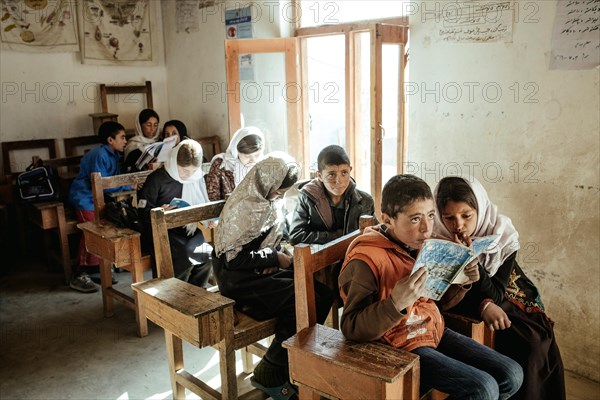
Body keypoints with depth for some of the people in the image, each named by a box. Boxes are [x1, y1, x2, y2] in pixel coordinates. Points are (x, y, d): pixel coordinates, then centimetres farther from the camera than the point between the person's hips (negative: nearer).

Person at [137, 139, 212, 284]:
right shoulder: (157, 179, -6)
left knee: (207, 253, -24)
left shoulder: (197, 179, 8)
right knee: (184, 255, -31)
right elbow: (143, 211, -5)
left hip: (187, 229, 5)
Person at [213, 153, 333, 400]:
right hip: (238, 278, -8)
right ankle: (270, 375, -9)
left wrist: (274, 258, -5)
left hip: (262, 270, 8)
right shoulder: (243, 207, -19)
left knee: (322, 294, -13)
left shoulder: (271, 200, 6)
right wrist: (275, 258, -15)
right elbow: (234, 257, -20)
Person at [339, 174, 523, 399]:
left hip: (435, 333, 8)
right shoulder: (365, 261, -22)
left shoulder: (420, 245, 3)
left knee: (512, 375, 6)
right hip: (402, 348, -8)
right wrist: (396, 304, -37)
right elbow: (351, 329, -23)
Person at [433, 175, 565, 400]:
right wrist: (484, 306, -30)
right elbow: (446, 300, -16)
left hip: (509, 298, 2)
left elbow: (495, 295, -20)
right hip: (473, 310, -1)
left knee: (538, 344, -18)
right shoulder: (438, 241, -20)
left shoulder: (502, 235, -18)